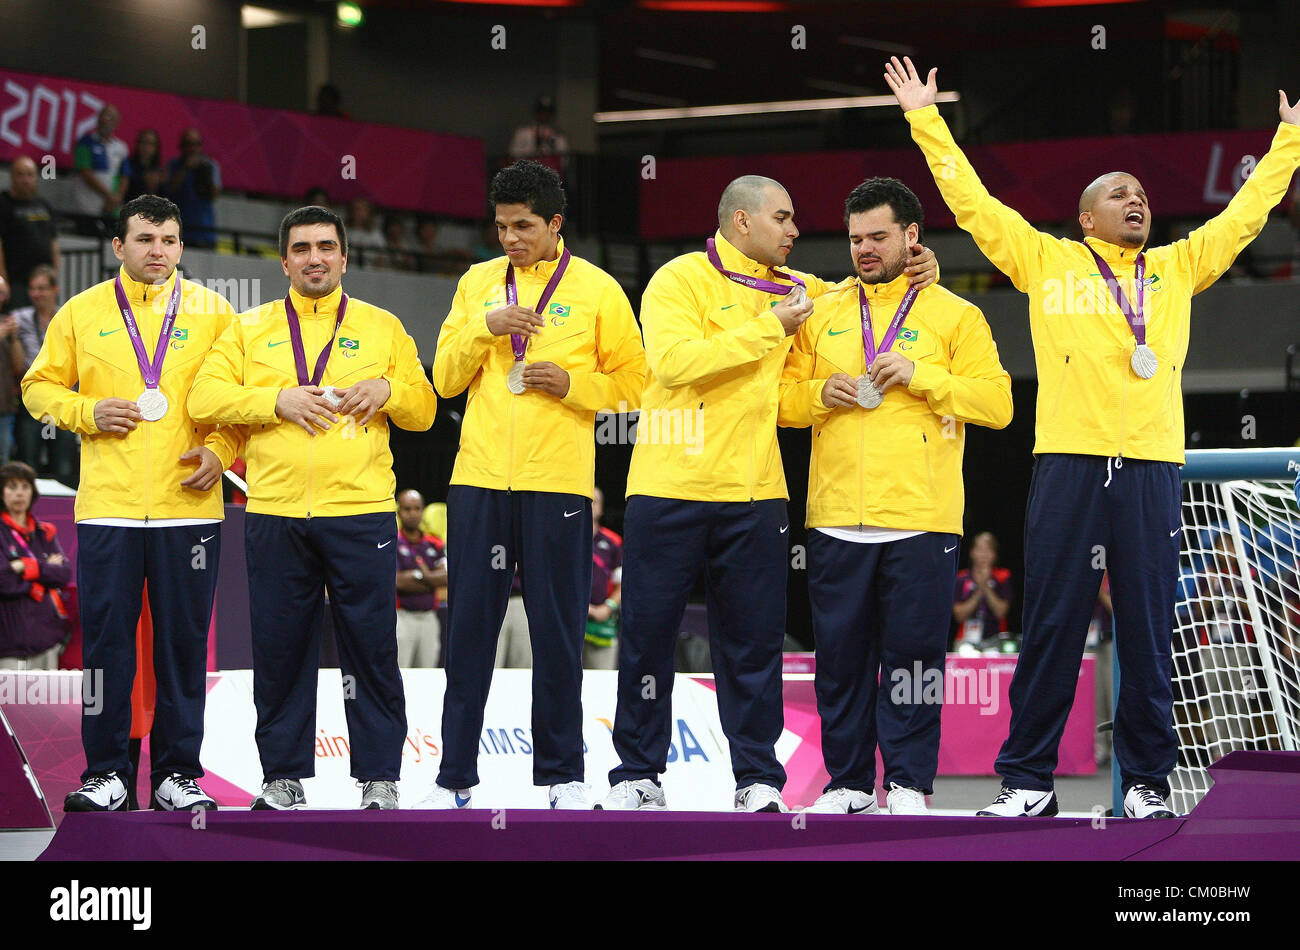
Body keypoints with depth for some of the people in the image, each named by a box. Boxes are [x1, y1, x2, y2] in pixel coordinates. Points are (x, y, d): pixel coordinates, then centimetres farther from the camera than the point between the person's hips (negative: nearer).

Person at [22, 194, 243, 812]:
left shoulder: (212, 312, 8)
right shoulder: (82, 313, 9)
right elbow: (40, 388, 12)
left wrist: (220, 450, -6)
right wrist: (87, 412, -5)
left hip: (188, 505, 0)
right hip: (107, 507, 0)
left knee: (184, 643, 2)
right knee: (106, 641, 0)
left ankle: (178, 772, 9)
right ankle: (105, 773, 7)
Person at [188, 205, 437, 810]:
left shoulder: (382, 327, 13)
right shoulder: (251, 329, 12)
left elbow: (424, 409, 14)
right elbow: (205, 397, 2)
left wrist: (387, 390, -7)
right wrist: (277, 400, -11)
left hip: (360, 511, -1)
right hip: (275, 513, 1)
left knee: (371, 648, -2)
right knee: (280, 648, 3)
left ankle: (379, 778, 4)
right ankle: (283, 776, 12)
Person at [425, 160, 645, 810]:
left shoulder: (598, 290, 3)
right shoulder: (478, 283, 11)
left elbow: (632, 384, 4)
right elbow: (445, 378, 8)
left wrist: (571, 383, -12)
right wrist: (485, 327, -8)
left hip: (557, 483, -2)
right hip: (479, 480, 2)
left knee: (557, 629, 0)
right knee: (469, 626, 3)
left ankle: (562, 773, 9)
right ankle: (456, 775, 8)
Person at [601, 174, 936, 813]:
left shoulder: (792, 290, 15)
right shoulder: (680, 281, -2)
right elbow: (675, 361, -18)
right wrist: (769, 327, -14)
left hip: (753, 494, 4)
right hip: (670, 489, -4)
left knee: (753, 640, 2)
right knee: (648, 633, 1)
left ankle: (758, 778, 7)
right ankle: (636, 774, 9)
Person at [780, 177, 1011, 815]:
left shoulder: (953, 316, 7)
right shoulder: (823, 314, 15)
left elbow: (997, 403, -2)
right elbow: (781, 397, 14)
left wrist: (920, 375, -11)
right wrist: (821, 393, -6)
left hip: (921, 517, -3)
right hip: (836, 517, 3)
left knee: (913, 650, -3)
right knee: (841, 652, 4)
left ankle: (909, 782, 3)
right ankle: (847, 782, 11)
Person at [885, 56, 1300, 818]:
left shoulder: (1178, 268, 18)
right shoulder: (1047, 261, 12)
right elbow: (973, 203, 14)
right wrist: (926, 121, 14)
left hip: (1152, 468, 2)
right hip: (1069, 463, -2)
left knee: (1148, 628, 2)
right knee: (1053, 625, -1)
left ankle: (1147, 782, 8)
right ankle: (1028, 780, 4)